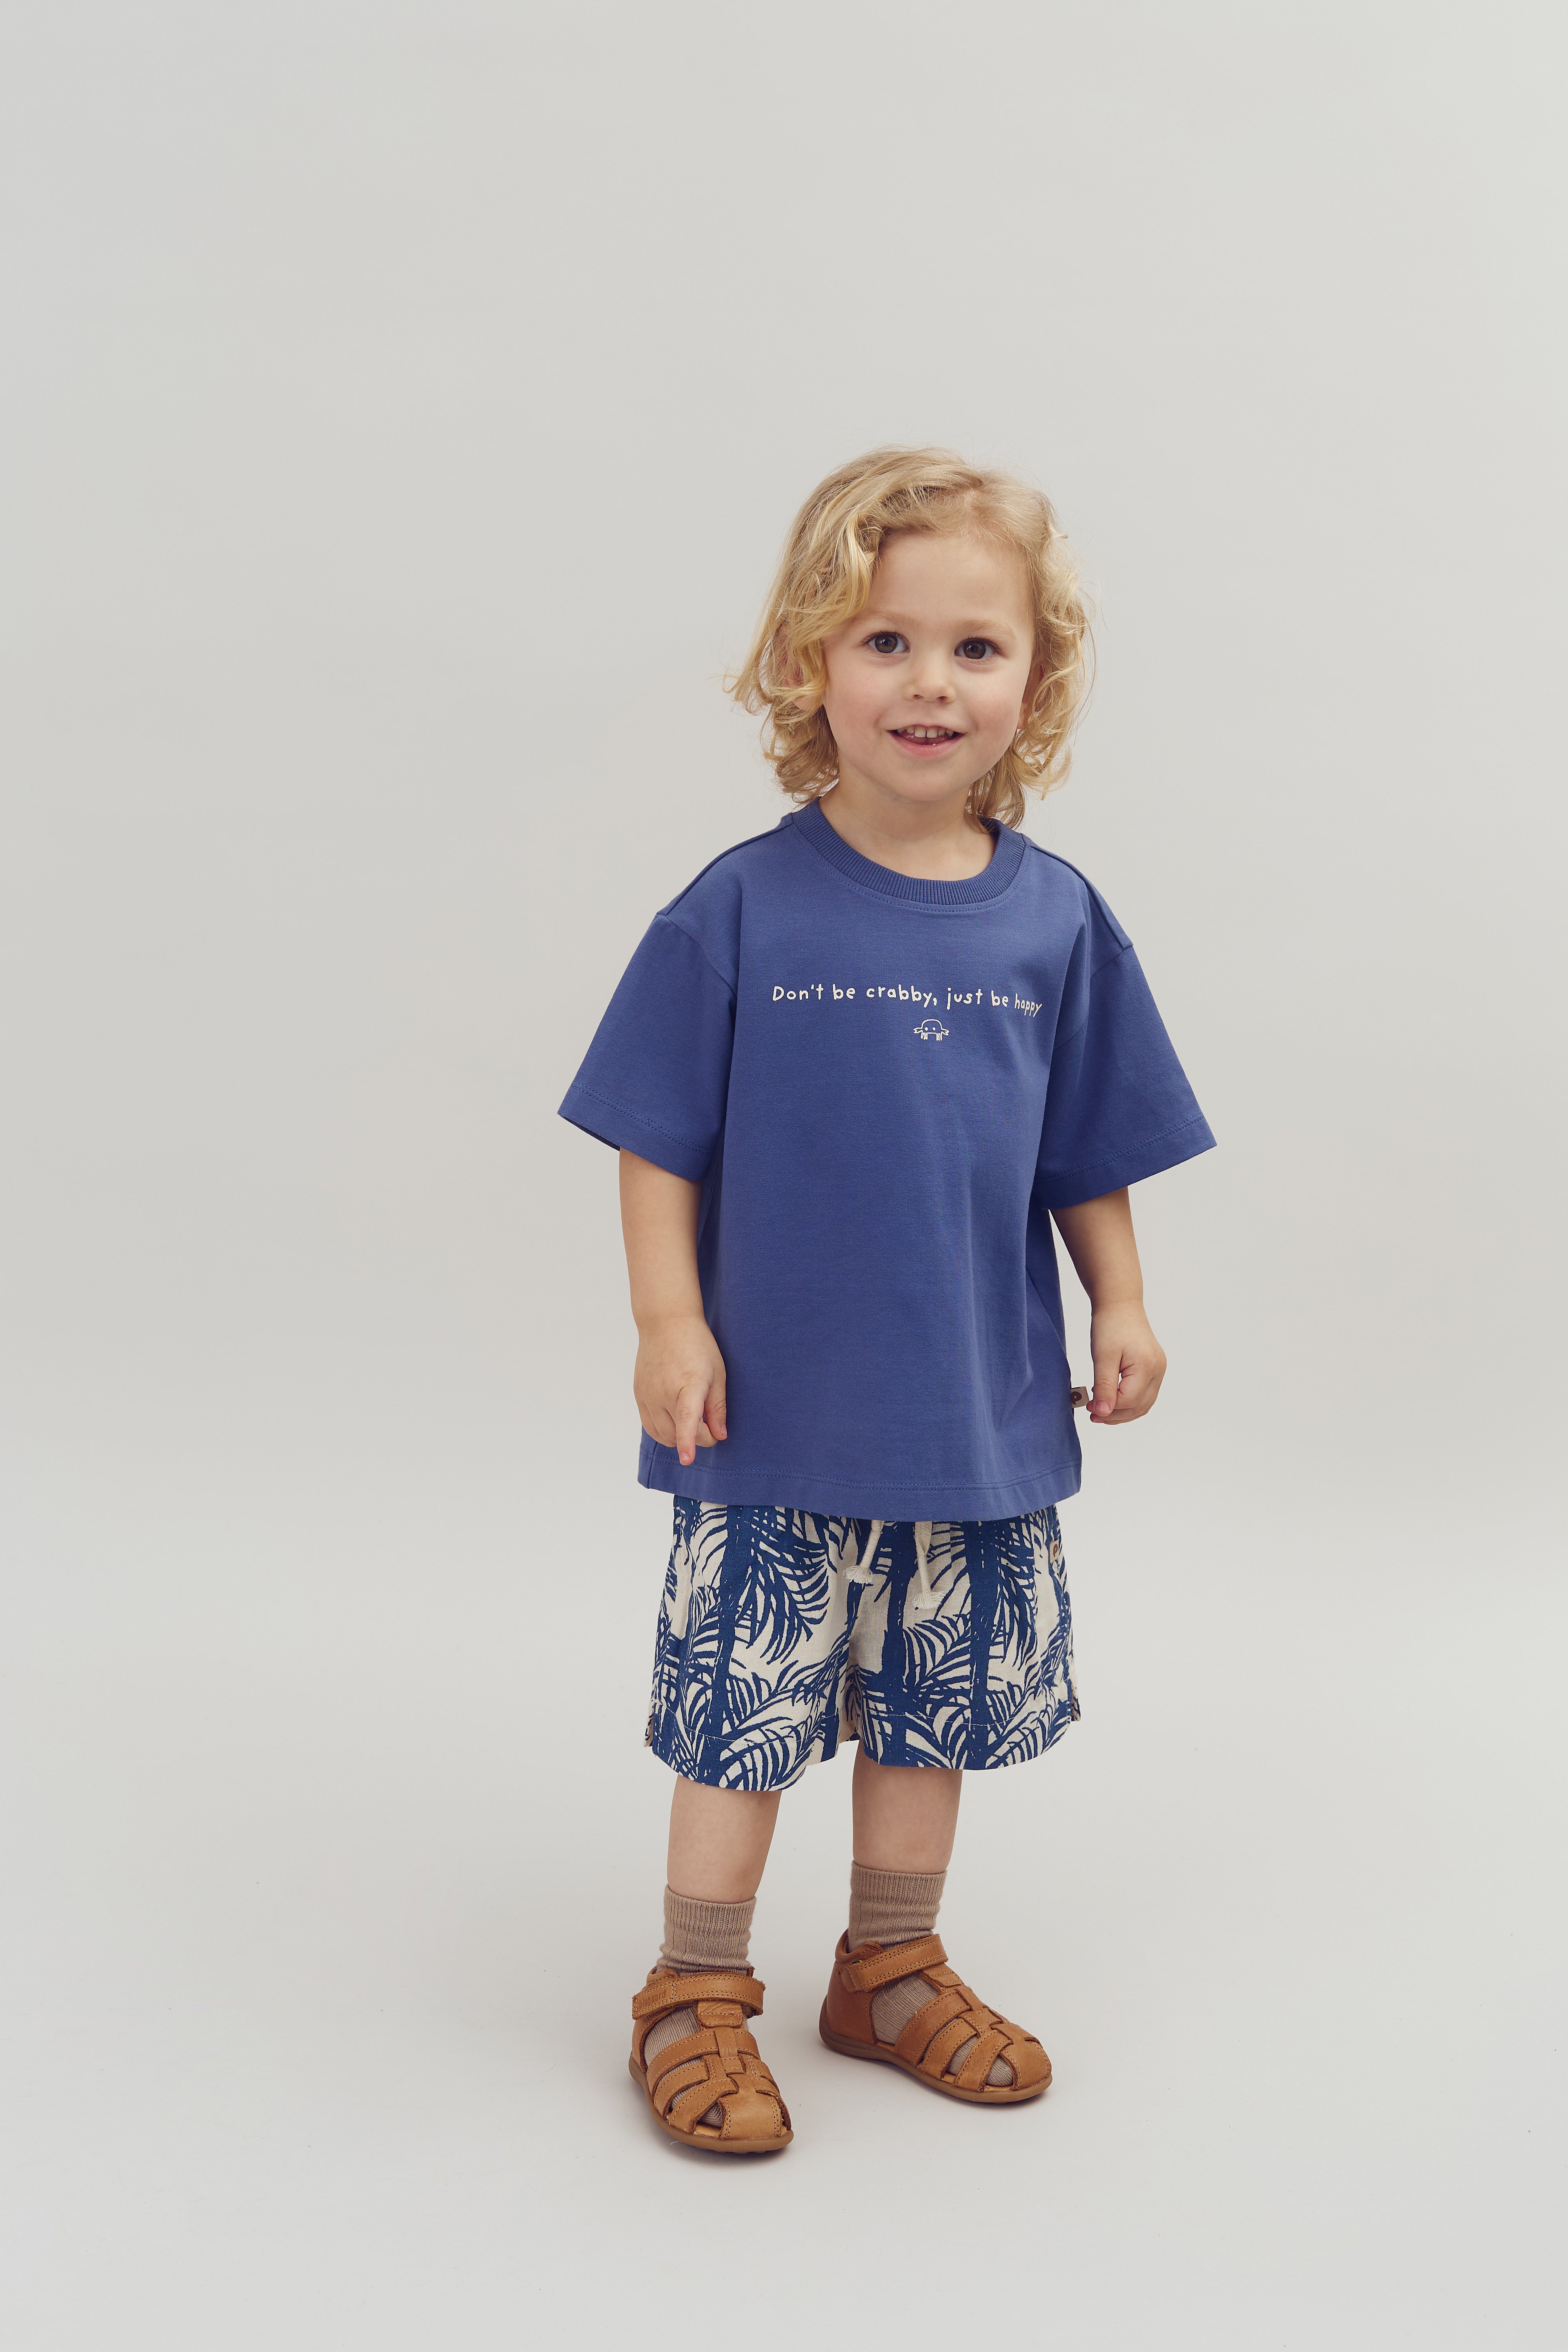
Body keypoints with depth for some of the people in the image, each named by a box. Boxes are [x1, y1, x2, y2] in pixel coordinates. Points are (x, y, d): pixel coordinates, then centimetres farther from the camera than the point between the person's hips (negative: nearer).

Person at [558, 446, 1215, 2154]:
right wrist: (670, 1323, -13)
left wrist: (1121, 1306, 5)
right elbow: (658, 1140, -6)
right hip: (777, 1429, -3)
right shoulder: (741, 910, -10)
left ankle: (893, 1969, 36)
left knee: (940, 1704, 16)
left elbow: (1090, 1153, 9)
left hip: (978, 1421, 4)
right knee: (745, 1709, 5)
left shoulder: (1056, 921, 0)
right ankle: (697, 1996, 24)